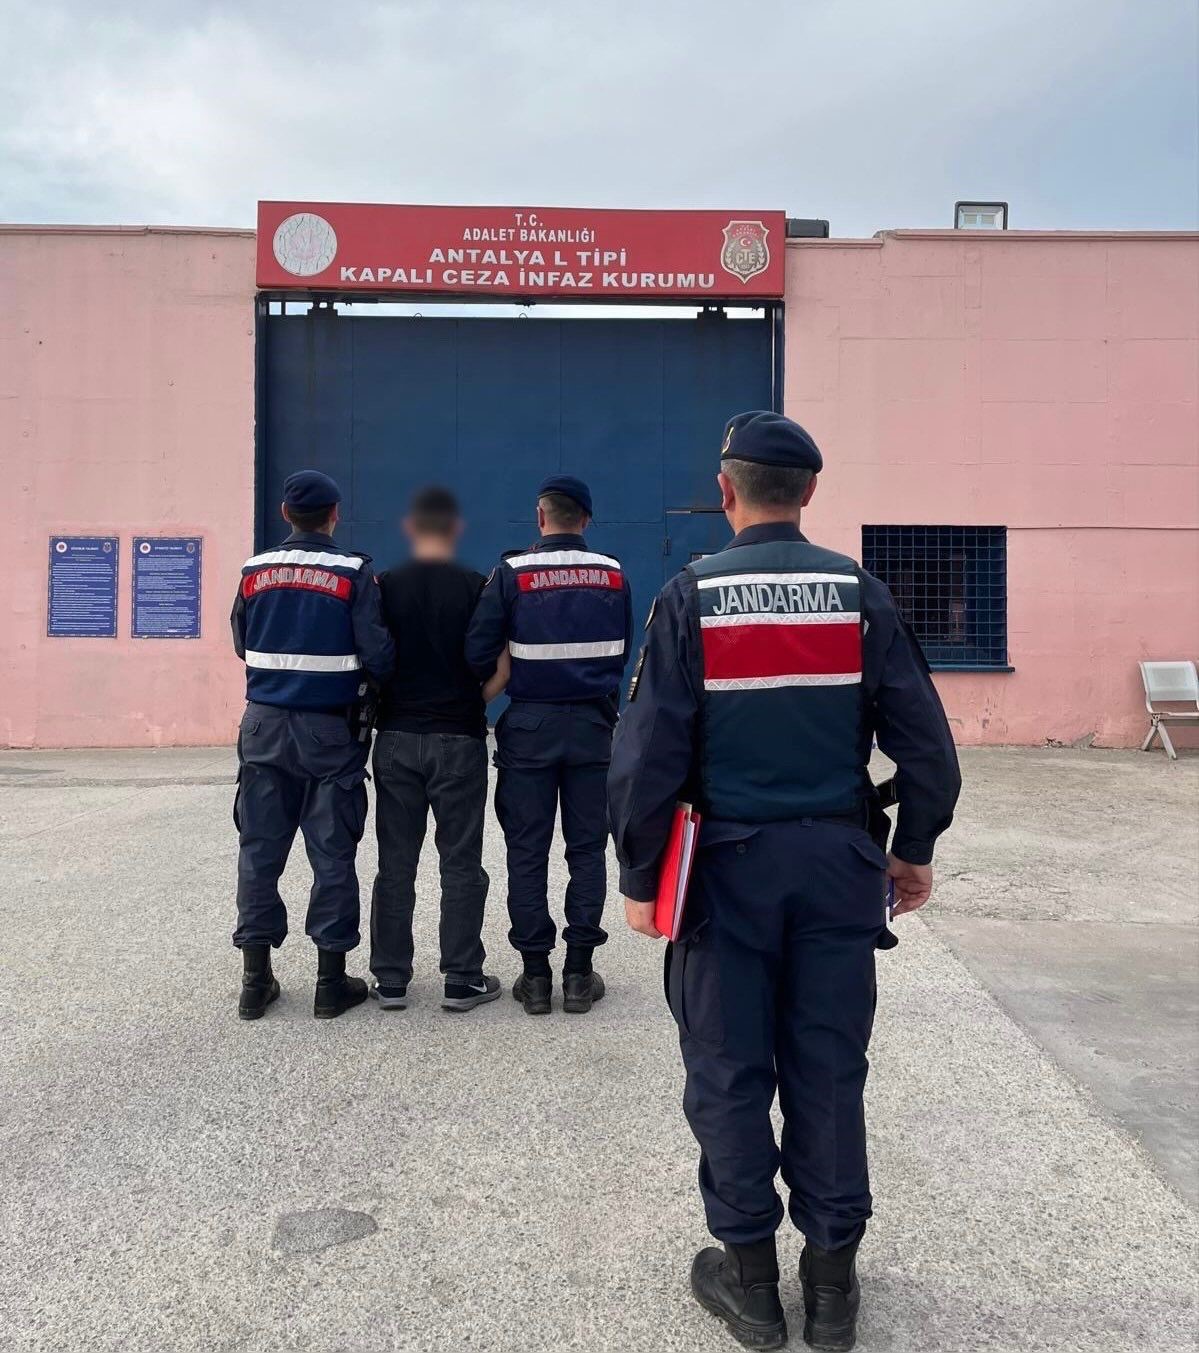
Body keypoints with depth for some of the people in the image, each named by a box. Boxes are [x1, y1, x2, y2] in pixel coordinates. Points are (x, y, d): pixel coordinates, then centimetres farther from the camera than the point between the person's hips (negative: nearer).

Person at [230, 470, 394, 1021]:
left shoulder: (254, 571, 2)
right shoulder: (354, 572, -9)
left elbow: (242, 644, 11)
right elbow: (377, 653, -15)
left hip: (265, 725, 3)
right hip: (330, 730, -3)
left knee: (260, 849, 10)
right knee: (332, 855, 5)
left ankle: (255, 979, 16)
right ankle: (331, 982, 12)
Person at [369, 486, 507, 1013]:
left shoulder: (384, 586, 0)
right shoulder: (477, 587, -5)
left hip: (397, 738, 2)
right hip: (458, 740, -2)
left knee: (395, 864, 9)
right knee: (461, 863, 6)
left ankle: (390, 979, 15)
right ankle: (462, 981, 11)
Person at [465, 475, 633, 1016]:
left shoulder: (512, 572, -6)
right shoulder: (613, 574, 2)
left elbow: (479, 651, -8)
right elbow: (622, 652, 8)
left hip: (530, 726, -2)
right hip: (593, 725, 2)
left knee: (527, 852, 6)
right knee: (587, 849, 9)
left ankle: (535, 974, 10)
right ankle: (579, 973, 12)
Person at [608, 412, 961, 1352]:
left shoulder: (692, 596, -6)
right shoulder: (860, 594, -1)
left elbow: (649, 751, -9)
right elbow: (925, 743, 0)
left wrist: (639, 878, 0)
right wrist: (915, 851, 13)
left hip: (729, 864, -2)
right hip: (837, 861, 2)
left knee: (730, 1073, 11)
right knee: (829, 1070, 12)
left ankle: (750, 1276, 23)